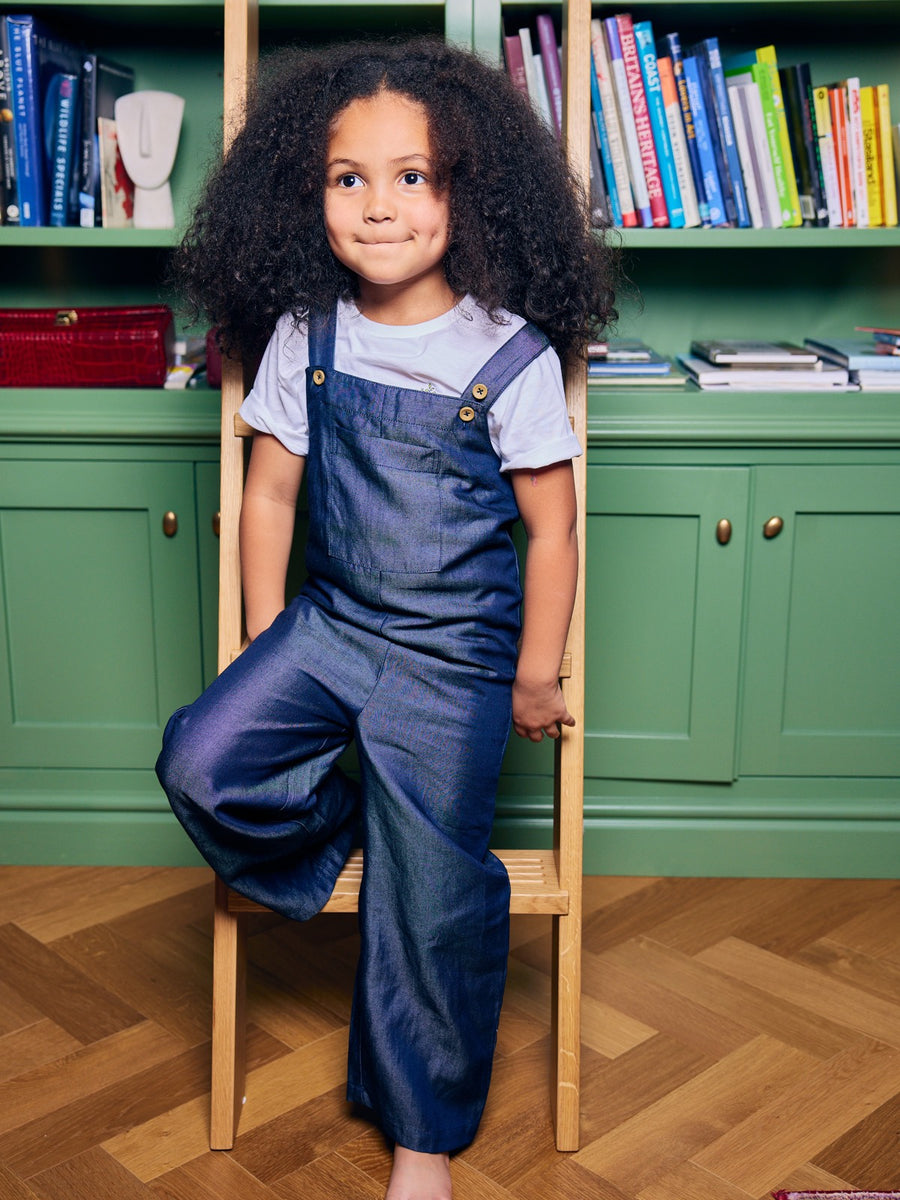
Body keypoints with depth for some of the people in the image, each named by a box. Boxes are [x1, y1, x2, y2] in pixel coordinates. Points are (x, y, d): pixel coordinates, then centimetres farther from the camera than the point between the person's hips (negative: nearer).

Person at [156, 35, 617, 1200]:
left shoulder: (510, 356, -11)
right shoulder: (304, 336, -2)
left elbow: (550, 527, -5)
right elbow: (270, 492, 6)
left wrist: (534, 678, -2)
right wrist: (265, 644, 4)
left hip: (454, 655, -3)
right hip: (328, 621, 4)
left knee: (431, 897, 0)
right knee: (201, 761, -17)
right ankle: (350, 819, 12)